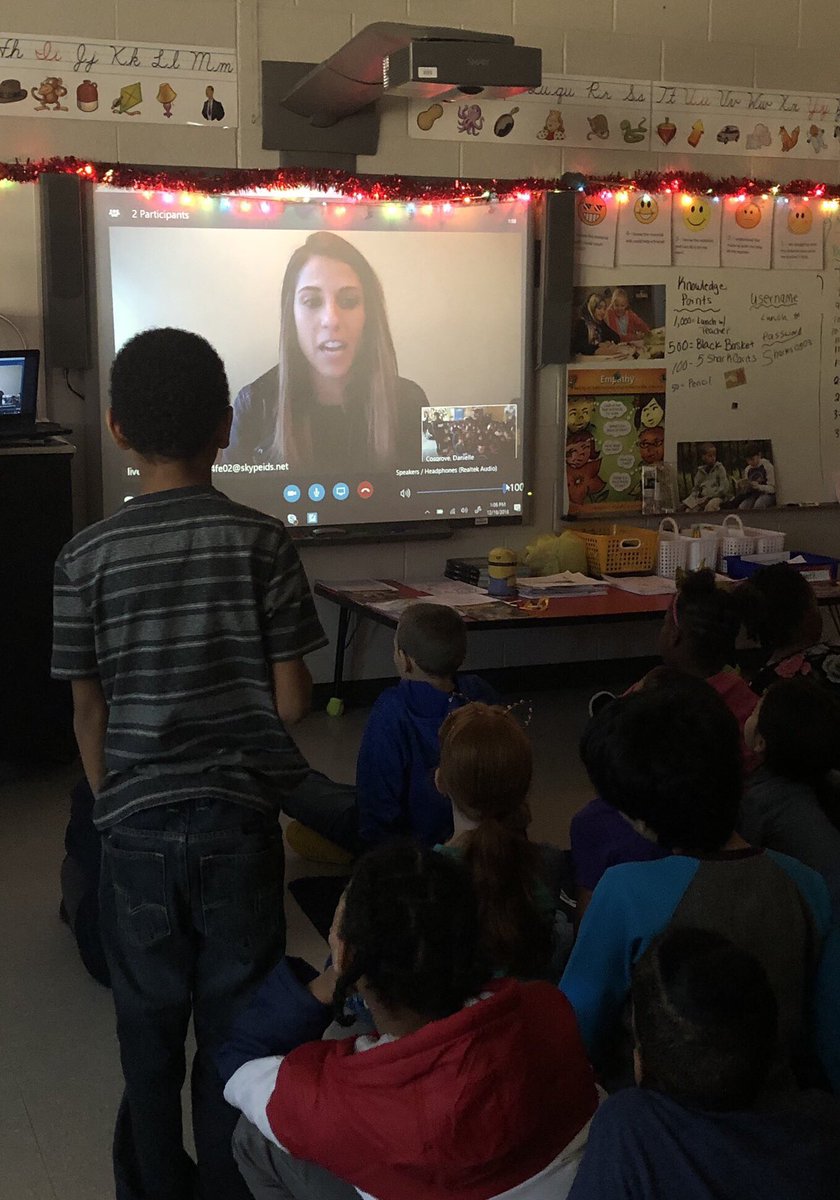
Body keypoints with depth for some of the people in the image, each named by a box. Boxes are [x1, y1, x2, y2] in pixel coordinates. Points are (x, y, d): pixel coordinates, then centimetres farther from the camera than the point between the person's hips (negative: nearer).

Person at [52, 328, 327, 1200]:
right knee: (234, 1023, 13)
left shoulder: (86, 557, -5)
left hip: (137, 824, 1)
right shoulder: (262, 543, -8)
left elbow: (87, 710, 0)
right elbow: (292, 702, -7)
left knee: (150, 1026, 16)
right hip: (240, 817, -1)